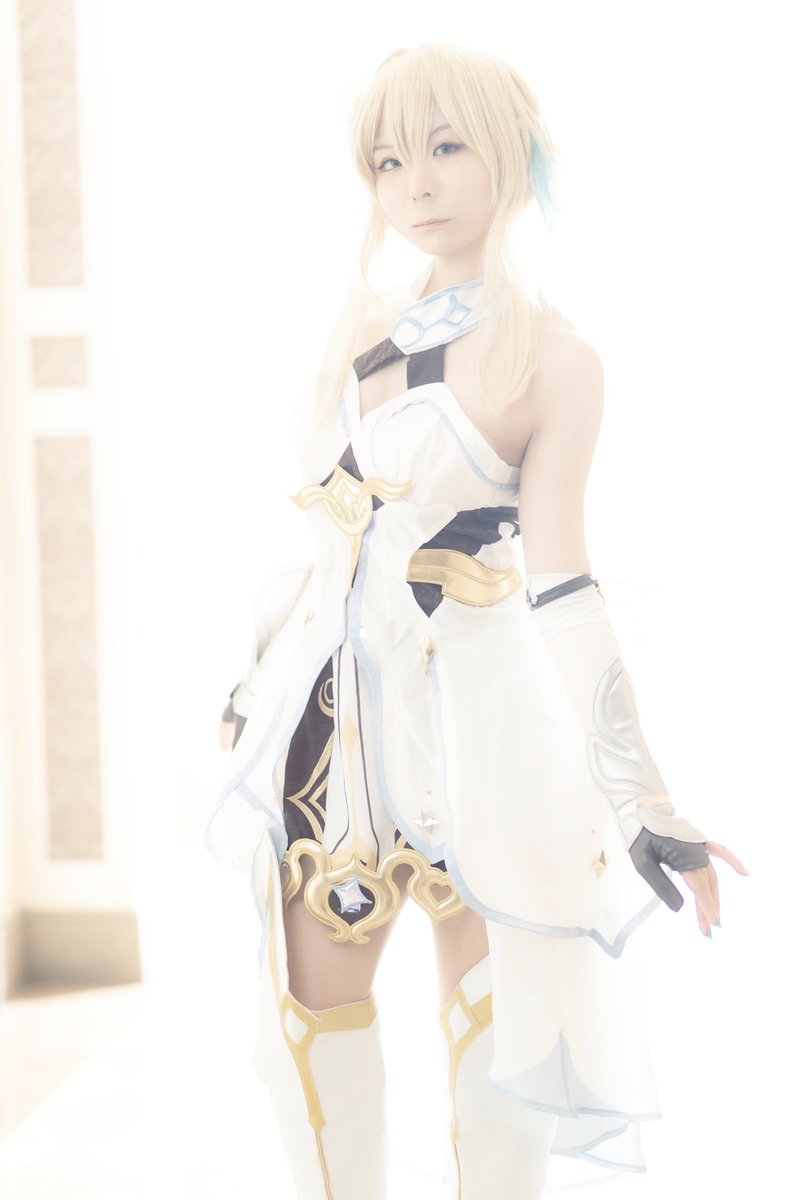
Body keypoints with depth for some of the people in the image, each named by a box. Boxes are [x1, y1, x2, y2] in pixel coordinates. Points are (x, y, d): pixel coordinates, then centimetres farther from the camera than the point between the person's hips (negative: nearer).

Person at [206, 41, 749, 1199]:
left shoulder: (554, 358, -8)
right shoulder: (364, 317, 8)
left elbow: (561, 590, -12)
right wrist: (266, 674, 19)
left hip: (474, 701, -5)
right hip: (333, 696, 6)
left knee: (491, 998, 5)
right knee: (312, 995, 8)